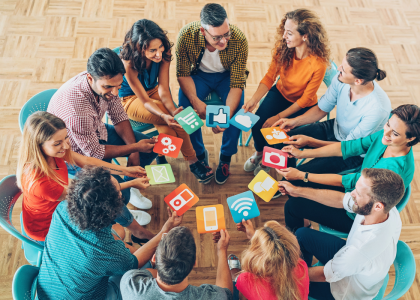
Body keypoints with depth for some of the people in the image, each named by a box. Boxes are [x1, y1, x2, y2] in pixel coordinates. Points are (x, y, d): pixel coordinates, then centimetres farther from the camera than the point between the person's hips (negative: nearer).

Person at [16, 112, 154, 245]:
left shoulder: (52, 151, -18)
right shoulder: (39, 181, -39)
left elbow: (86, 161, -5)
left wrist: (125, 170, -7)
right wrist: (131, 184, -23)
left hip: (60, 205, 7)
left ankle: (125, 216, 32)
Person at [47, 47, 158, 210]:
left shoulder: (106, 82, -21)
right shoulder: (75, 107, -41)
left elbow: (119, 117, -5)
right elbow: (93, 152, -27)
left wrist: (134, 151, -14)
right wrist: (135, 147, -22)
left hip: (97, 132, 7)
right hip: (78, 151, -7)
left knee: (151, 146, 4)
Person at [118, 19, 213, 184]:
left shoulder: (163, 53, -19)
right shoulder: (128, 62, -31)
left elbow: (163, 90, -20)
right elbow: (144, 100, -28)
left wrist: (173, 110, -40)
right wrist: (165, 116, -46)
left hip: (153, 90, 4)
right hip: (130, 99, -4)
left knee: (168, 131, -27)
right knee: (174, 120, -27)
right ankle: (192, 161, -10)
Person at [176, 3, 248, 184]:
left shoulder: (239, 40, -30)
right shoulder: (186, 35, -28)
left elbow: (237, 83, -25)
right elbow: (183, 73, -15)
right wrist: (195, 101, -32)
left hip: (228, 76, 0)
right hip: (198, 74, 1)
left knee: (237, 109, -27)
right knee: (185, 107, -25)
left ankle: (226, 157, -1)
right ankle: (199, 154, 2)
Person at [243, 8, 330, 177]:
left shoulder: (318, 64, -30)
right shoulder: (282, 48, -17)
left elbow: (305, 99, -20)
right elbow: (270, 77, -12)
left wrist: (278, 117, -22)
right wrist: (254, 99, -29)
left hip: (303, 106, -3)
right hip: (280, 93, 4)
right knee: (257, 123, -17)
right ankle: (259, 152, 18)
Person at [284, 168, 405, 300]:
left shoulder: (362, 250, -46)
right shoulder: (386, 206, -26)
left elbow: (325, 275, -27)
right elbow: (339, 199, -9)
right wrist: (297, 190, -6)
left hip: (351, 289, -6)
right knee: (302, 234, 8)